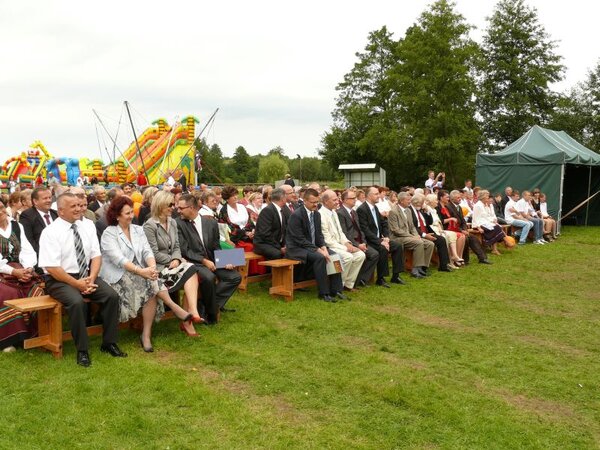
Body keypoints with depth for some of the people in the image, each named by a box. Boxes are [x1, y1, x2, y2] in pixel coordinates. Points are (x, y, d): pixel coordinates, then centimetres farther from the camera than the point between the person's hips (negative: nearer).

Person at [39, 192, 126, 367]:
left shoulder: (88, 227, 5)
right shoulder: (50, 232, -11)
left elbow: (96, 256, 4)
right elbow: (51, 267, -17)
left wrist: (91, 278, -14)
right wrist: (77, 283, -20)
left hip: (86, 276, 5)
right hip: (59, 280, -5)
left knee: (112, 295, -18)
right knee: (77, 302, -33)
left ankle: (109, 343, -5)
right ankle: (82, 350, -18)